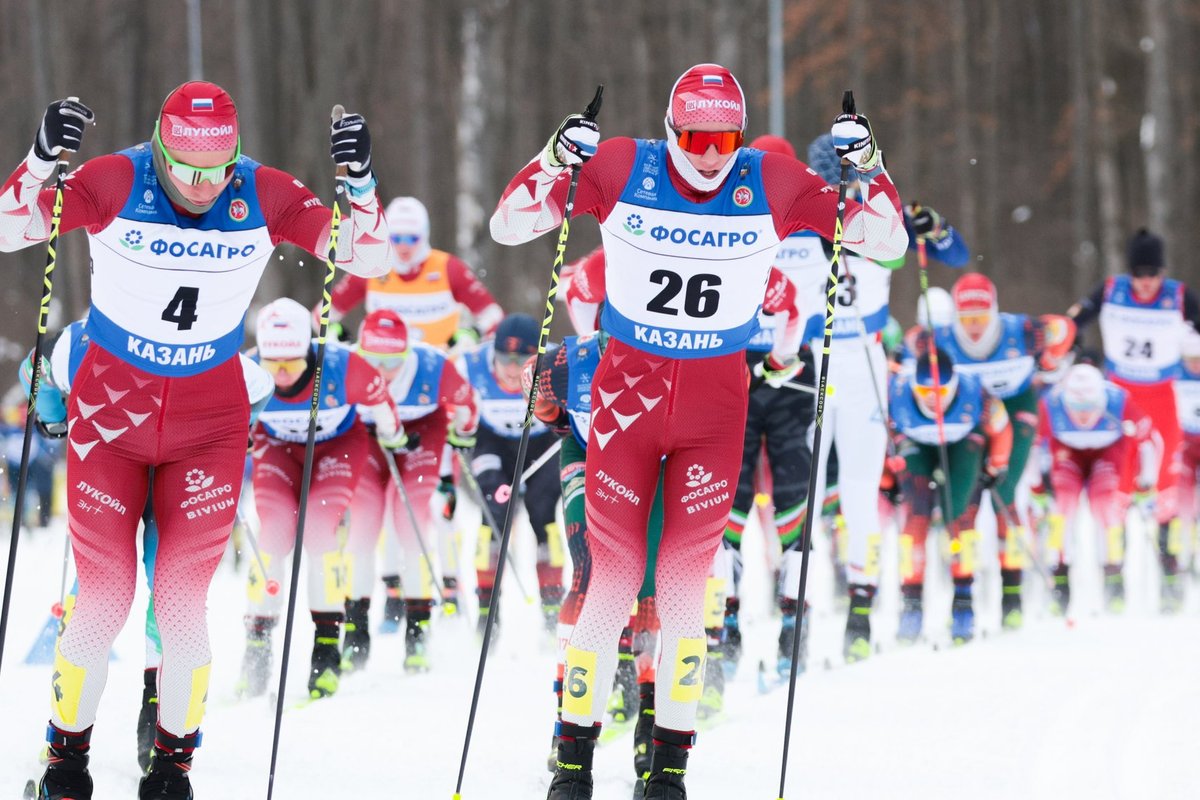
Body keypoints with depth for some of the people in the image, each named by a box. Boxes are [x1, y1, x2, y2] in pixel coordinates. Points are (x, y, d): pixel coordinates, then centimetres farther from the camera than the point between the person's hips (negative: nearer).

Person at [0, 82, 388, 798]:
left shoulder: (265, 196, -12)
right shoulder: (116, 183, -17)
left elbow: (369, 260, -9)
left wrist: (360, 182, -26)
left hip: (210, 417, 1)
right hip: (111, 408, -1)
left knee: (183, 602, -5)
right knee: (104, 602, -2)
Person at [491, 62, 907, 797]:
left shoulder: (772, 184, -5)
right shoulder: (621, 170, -7)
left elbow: (886, 242, 2)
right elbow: (510, 226, -4)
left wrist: (867, 170, -15)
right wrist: (558, 161, -19)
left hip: (717, 404, 1)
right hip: (628, 391, -1)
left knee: (687, 584, -1)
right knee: (613, 579, -4)